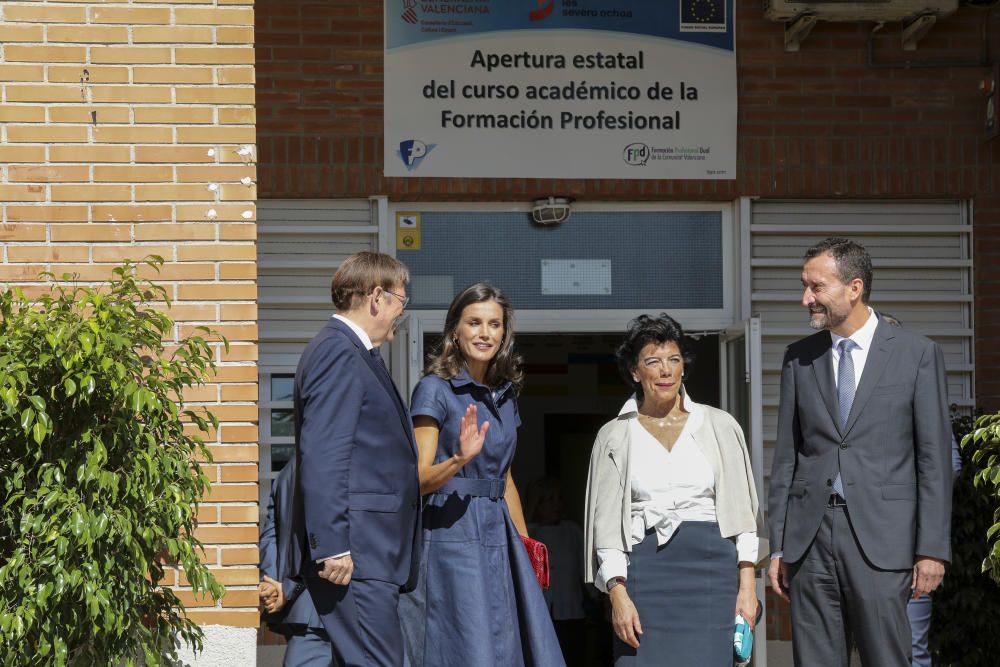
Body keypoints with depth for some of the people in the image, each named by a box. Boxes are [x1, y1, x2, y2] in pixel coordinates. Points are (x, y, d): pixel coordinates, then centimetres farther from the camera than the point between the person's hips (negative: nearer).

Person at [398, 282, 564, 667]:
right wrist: (459, 459, -30)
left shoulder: (506, 394, 14)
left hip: (498, 540, 7)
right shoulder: (435, 389, -6)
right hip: (452, 538, -7)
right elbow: (419, 480, -12)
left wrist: (524, 544, 23)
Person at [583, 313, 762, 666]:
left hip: (711, 569, 0)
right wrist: (618, 593, -7)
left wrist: (747, 586, 1)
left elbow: (742, 512, 9)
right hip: (645, 572, 0)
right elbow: (607, 521, 5)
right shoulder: (614, 436, 9)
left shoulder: (720, 427, 10)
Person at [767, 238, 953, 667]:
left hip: (880, 539, -3)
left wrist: (932, 548, -6)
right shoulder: (799, 358, 11)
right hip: (810, 538, 3)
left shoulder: (917, 354, 1)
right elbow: (786, 458, 13)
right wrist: (778, 547, 7)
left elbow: (934, 459, 0)